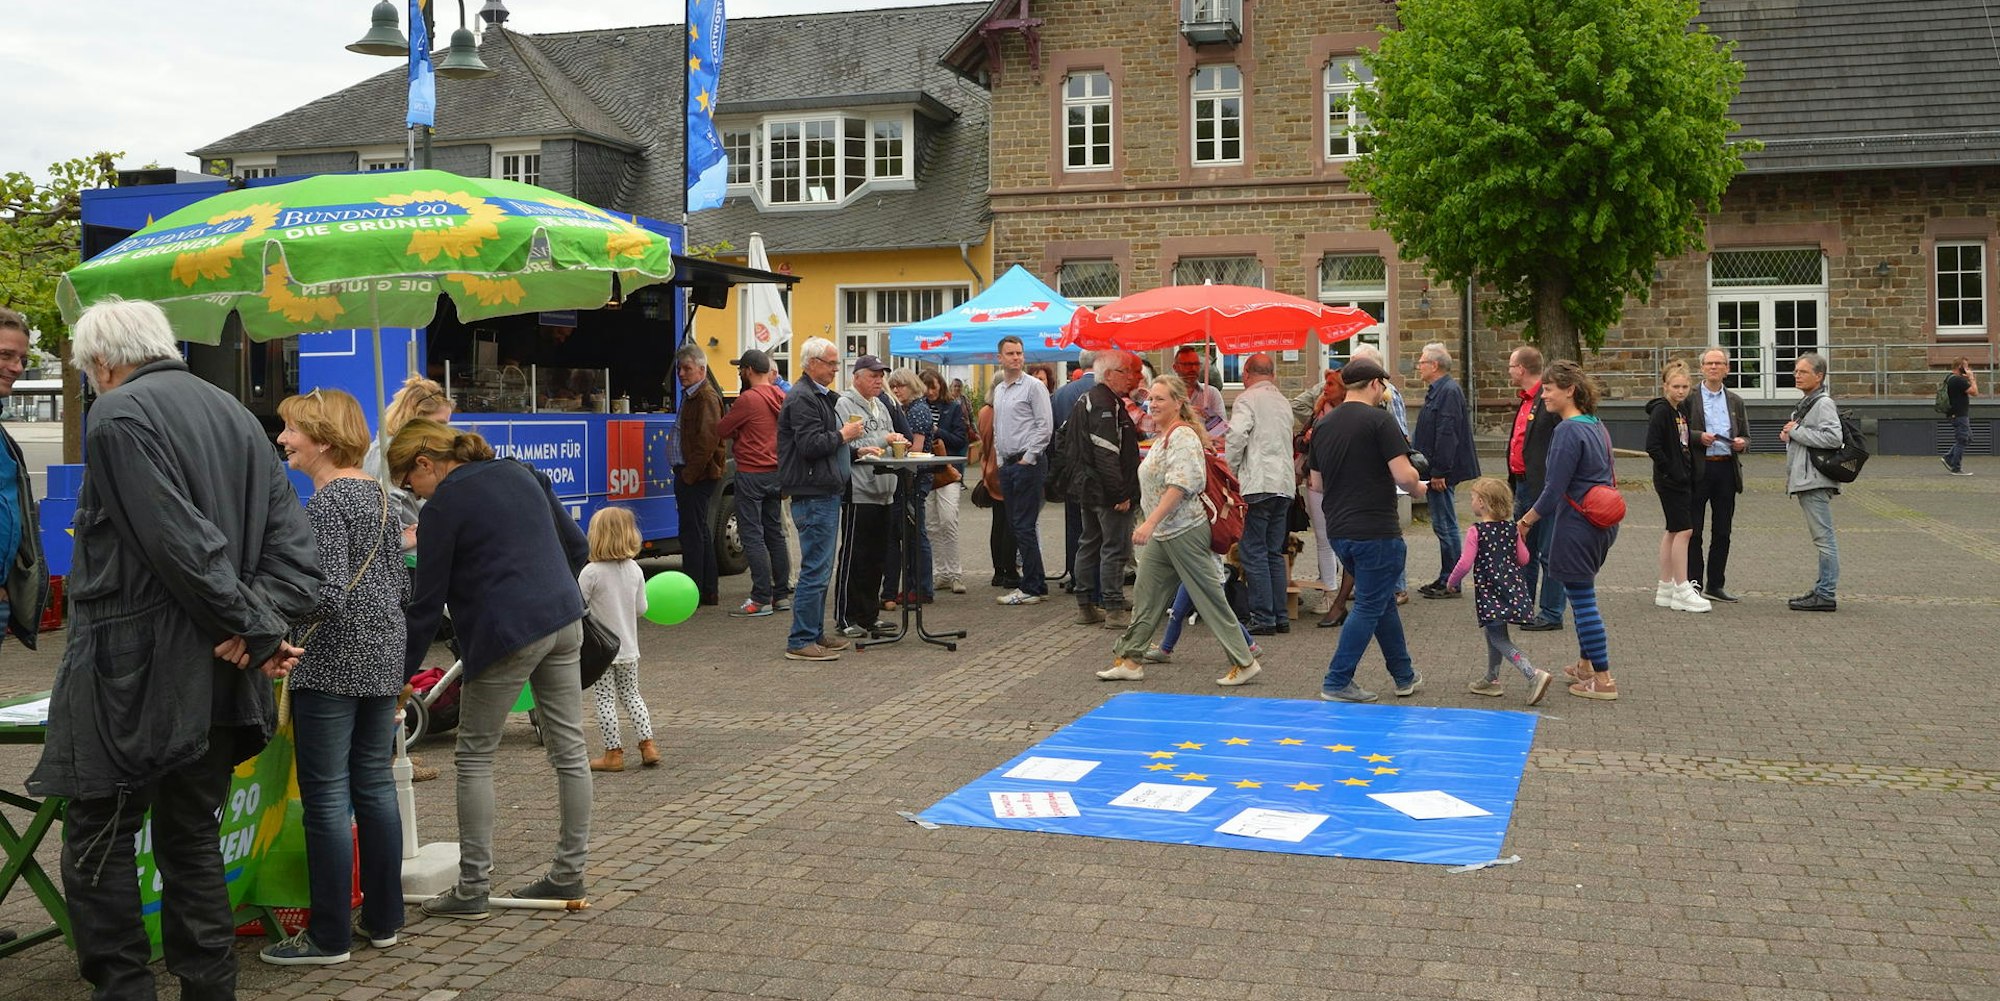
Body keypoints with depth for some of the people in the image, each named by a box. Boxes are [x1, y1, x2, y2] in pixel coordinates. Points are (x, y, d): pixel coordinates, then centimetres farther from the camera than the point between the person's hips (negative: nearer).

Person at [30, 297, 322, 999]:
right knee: (193, 841, 15)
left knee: (98, 844, 2)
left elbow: (184, 543, -19)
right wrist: (261, 622, -5)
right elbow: (293, 539, 6)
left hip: (132, 677, -8)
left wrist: (257, 630, -13)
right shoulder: (236, 416, 15)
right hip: (219, 682, 8)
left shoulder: (119, 416, -9)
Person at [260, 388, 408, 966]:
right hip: (384, 659, 9)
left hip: (332, 663, -9)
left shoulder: (327, 501, -13)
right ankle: (383, 919, 20)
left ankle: (330, 936, 4)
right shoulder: (379, 494, 12)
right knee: (375, 786, 13)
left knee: (327, 797, -2)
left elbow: (329, 592, -21)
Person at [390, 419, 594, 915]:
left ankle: (472, 888, 7)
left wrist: (401, 675, 3)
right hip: (564, 620, 7)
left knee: (474, 757, 5)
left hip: (506, 633, -7)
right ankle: (570, 873, 18)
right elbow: (577, 545, 17)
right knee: (569, 749, 10)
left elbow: (427, 602, -4)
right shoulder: (521, 473, 14)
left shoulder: (443, 507, -5)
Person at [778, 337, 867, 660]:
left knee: (821, 568, 14)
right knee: (815, 569, -9)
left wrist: (855, 451, 17)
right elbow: (810, 445, -24)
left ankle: (815, 634, 21)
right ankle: (800, 642, -5)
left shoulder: (820, 396, 21)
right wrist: (843, 436, -11)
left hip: (826, 494, 11)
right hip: (814, 496, -11)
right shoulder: (802, 398, -14)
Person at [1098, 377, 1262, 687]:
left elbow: (1179, 486, -26)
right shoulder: (1165, 435, 16)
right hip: (1162, 533, 10)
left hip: (1184, 531, -10)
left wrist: (1150, 522, -30)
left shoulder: (1182, 435, -16)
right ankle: (1130, 660, 18)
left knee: (1209, 597, -4)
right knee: (1145, 596, 11)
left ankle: (1243, 661, 4)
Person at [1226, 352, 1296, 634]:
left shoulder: (1247, 399, -5)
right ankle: (1281, 616, 13)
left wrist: (1231, 469, -4)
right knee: (1275, 553, 12)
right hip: (1285, 483, 7)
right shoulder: (1283, 402, 18)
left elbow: (1236, 436, -18)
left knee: (1255, 553, -4)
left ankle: (1263, 618, -6)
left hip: (1257, 484, -7)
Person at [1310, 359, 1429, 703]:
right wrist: (1417, 488, 3)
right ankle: (1336, 683, 4)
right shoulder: (1379, 420, -12)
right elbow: (1404, 475, -18)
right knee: (1369, 606, 3)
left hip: (1338, 530, 7)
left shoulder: (1323, 425, 9)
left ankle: (1405, 676, 28)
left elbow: (1317, 483, 15)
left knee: (1383, 600, 19)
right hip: (1376, 530, -7)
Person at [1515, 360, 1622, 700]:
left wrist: (1526, 521, -8)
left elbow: (1554, 490, -19)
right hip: (1603, 523, 10)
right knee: (1580, 594, 21)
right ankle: (1586, 666, 30)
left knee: (1582, 599, -2)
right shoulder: (1597, 427, 11)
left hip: (1577, 526, -10)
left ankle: (1603, 679, 2)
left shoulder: (1568, 431, -18)